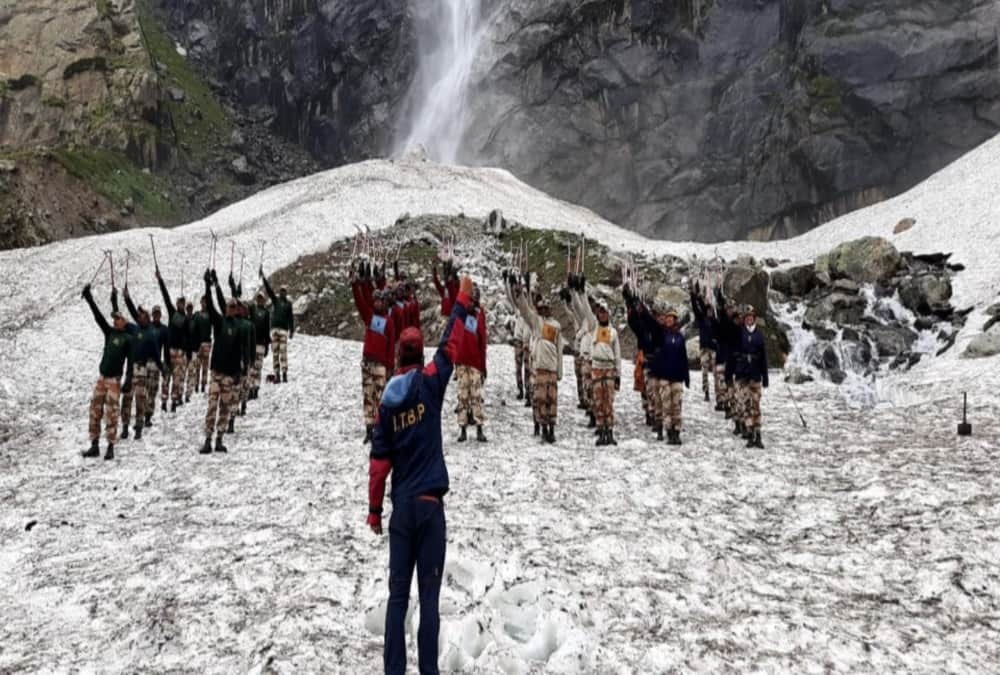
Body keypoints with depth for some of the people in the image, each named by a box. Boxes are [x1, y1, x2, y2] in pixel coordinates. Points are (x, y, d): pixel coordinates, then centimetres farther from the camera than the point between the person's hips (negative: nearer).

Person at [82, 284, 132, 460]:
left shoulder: (127, 339, -4)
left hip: (114, 379, -6)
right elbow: (98, 316, 7)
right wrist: (89, 299, 1)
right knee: (95, 410, 5)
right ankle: (94, 446, 12)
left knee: (111, 413, -6)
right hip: (102, 377, 6)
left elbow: (131, 361, -7)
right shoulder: (109, 332, 11)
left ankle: (110, 448, 1)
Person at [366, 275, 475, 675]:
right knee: (428, 594, 1)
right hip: (429, 503, -2)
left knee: (398, 594, 7)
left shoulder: (386, 400, 3)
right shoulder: (429, 383, -5)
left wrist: (374, 509, 10)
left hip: (401, 506, 3)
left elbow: (379, 460, 4)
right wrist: (462, 300, 16)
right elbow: (451, 345, 4)